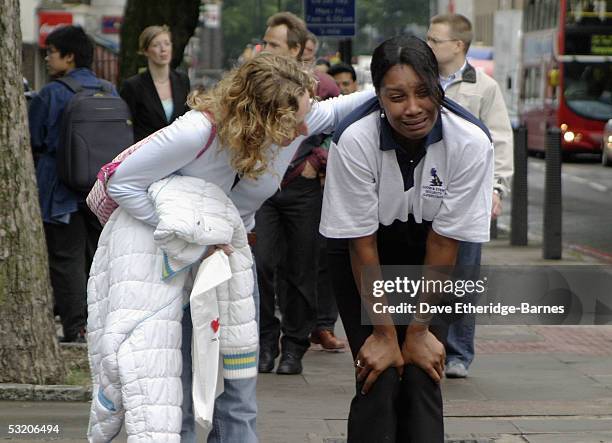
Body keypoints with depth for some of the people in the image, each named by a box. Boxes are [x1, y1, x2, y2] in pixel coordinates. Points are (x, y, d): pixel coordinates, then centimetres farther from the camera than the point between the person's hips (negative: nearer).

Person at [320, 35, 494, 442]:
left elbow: (444, 242, -18)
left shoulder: (471, 141, -26)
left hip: (425, 253, 1)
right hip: (366, 255, -1)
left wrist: (420, 329, -13)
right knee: (379, 380, -10)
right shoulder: (354, 141, -29)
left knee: (422, 377, -8)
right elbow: (362, 244, -20)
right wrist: (385, 334, -15)